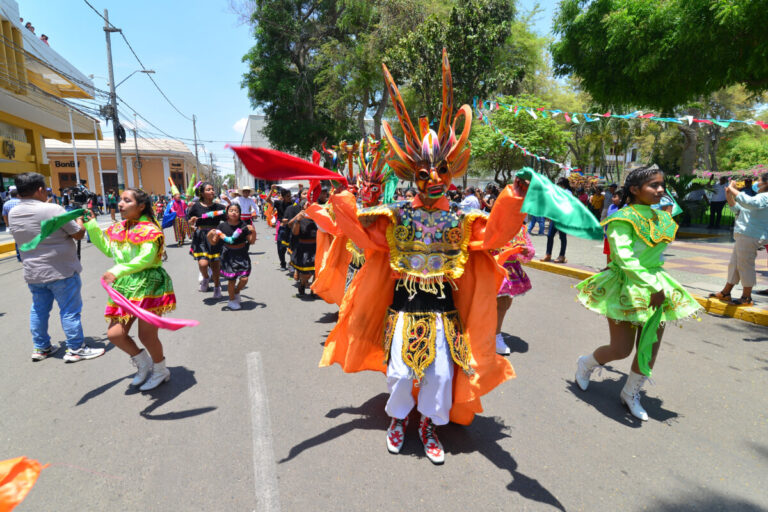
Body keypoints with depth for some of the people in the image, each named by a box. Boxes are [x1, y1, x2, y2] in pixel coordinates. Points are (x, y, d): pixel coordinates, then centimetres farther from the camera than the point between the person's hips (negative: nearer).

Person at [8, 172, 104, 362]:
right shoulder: (53, 209, -19)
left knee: (39, 310, 18)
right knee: (70, 311, 2)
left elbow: (19, 240, 18)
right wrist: (80, 219, 6)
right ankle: (76, 349, 8)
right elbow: (79, 234, -13)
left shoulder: (13, 214, 3)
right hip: (61, 271, -7)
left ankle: (41, 348, 29)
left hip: (32, 273, 7)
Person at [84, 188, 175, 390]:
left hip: (148, 284, -7)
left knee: (146, 334, -2)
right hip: (125, 286, 8)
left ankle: (161, 371, 25)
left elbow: (146, 258, -23)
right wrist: (91, 225, 15)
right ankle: (143, 364, 30)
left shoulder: (149, 229, -11)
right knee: (114, 334, 4)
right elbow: (108, 249, 22)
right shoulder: (119, 228, 12)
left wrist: (118, 271, -34)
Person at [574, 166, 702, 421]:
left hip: (656, 289, 7)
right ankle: (585, 364, 28)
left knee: (651, 348, 8)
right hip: (626, 288, -7)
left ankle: (631, 393, 29)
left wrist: (660, 288, 12)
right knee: (621, 349, -3)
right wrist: (653, 287, -25)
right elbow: (624, 258, -24)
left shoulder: (661, 219, 10)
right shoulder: (624, 219, -14)